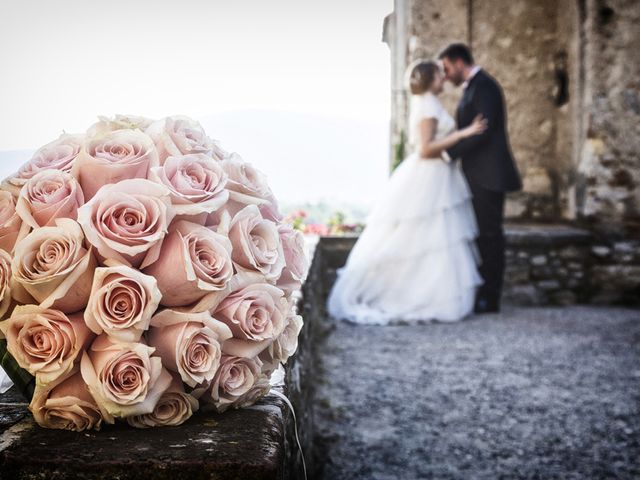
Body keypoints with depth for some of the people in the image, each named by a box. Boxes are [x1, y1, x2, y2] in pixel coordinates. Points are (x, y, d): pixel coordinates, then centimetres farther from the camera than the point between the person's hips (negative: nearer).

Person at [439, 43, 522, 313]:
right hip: (479, 176, 10)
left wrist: (447, 152, -18)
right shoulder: (474, 87, 18)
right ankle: (484, 291, 19)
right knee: (482, 234, 12)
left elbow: (482, 132, -21)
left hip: (489, 176, -10)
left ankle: (490, 299, 3)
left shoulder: (484, 86, -13)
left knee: (489, 234, -4)